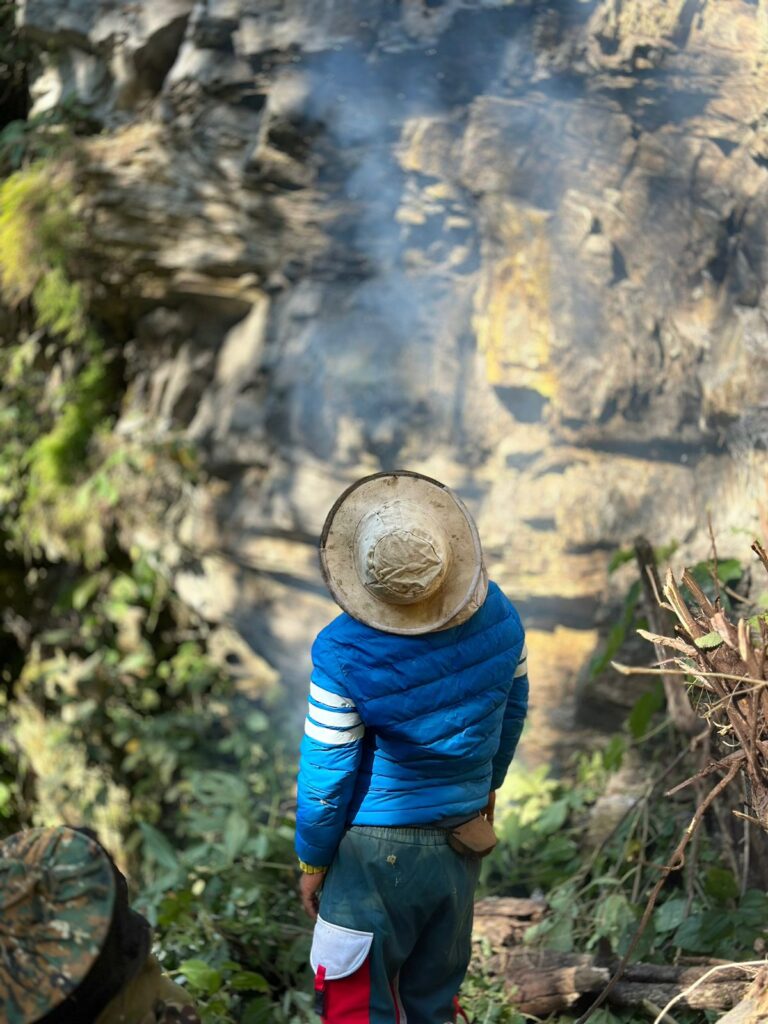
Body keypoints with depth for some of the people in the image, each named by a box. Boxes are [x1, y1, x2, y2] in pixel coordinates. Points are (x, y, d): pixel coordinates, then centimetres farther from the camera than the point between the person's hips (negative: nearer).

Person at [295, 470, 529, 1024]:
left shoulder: (343, 654, -24)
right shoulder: (498, 615, -11)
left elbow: (326, 775, -15)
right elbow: (512, 710, 6)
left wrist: (312, 862, 1)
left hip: (378, 850, -5)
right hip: (464, 841, 5)